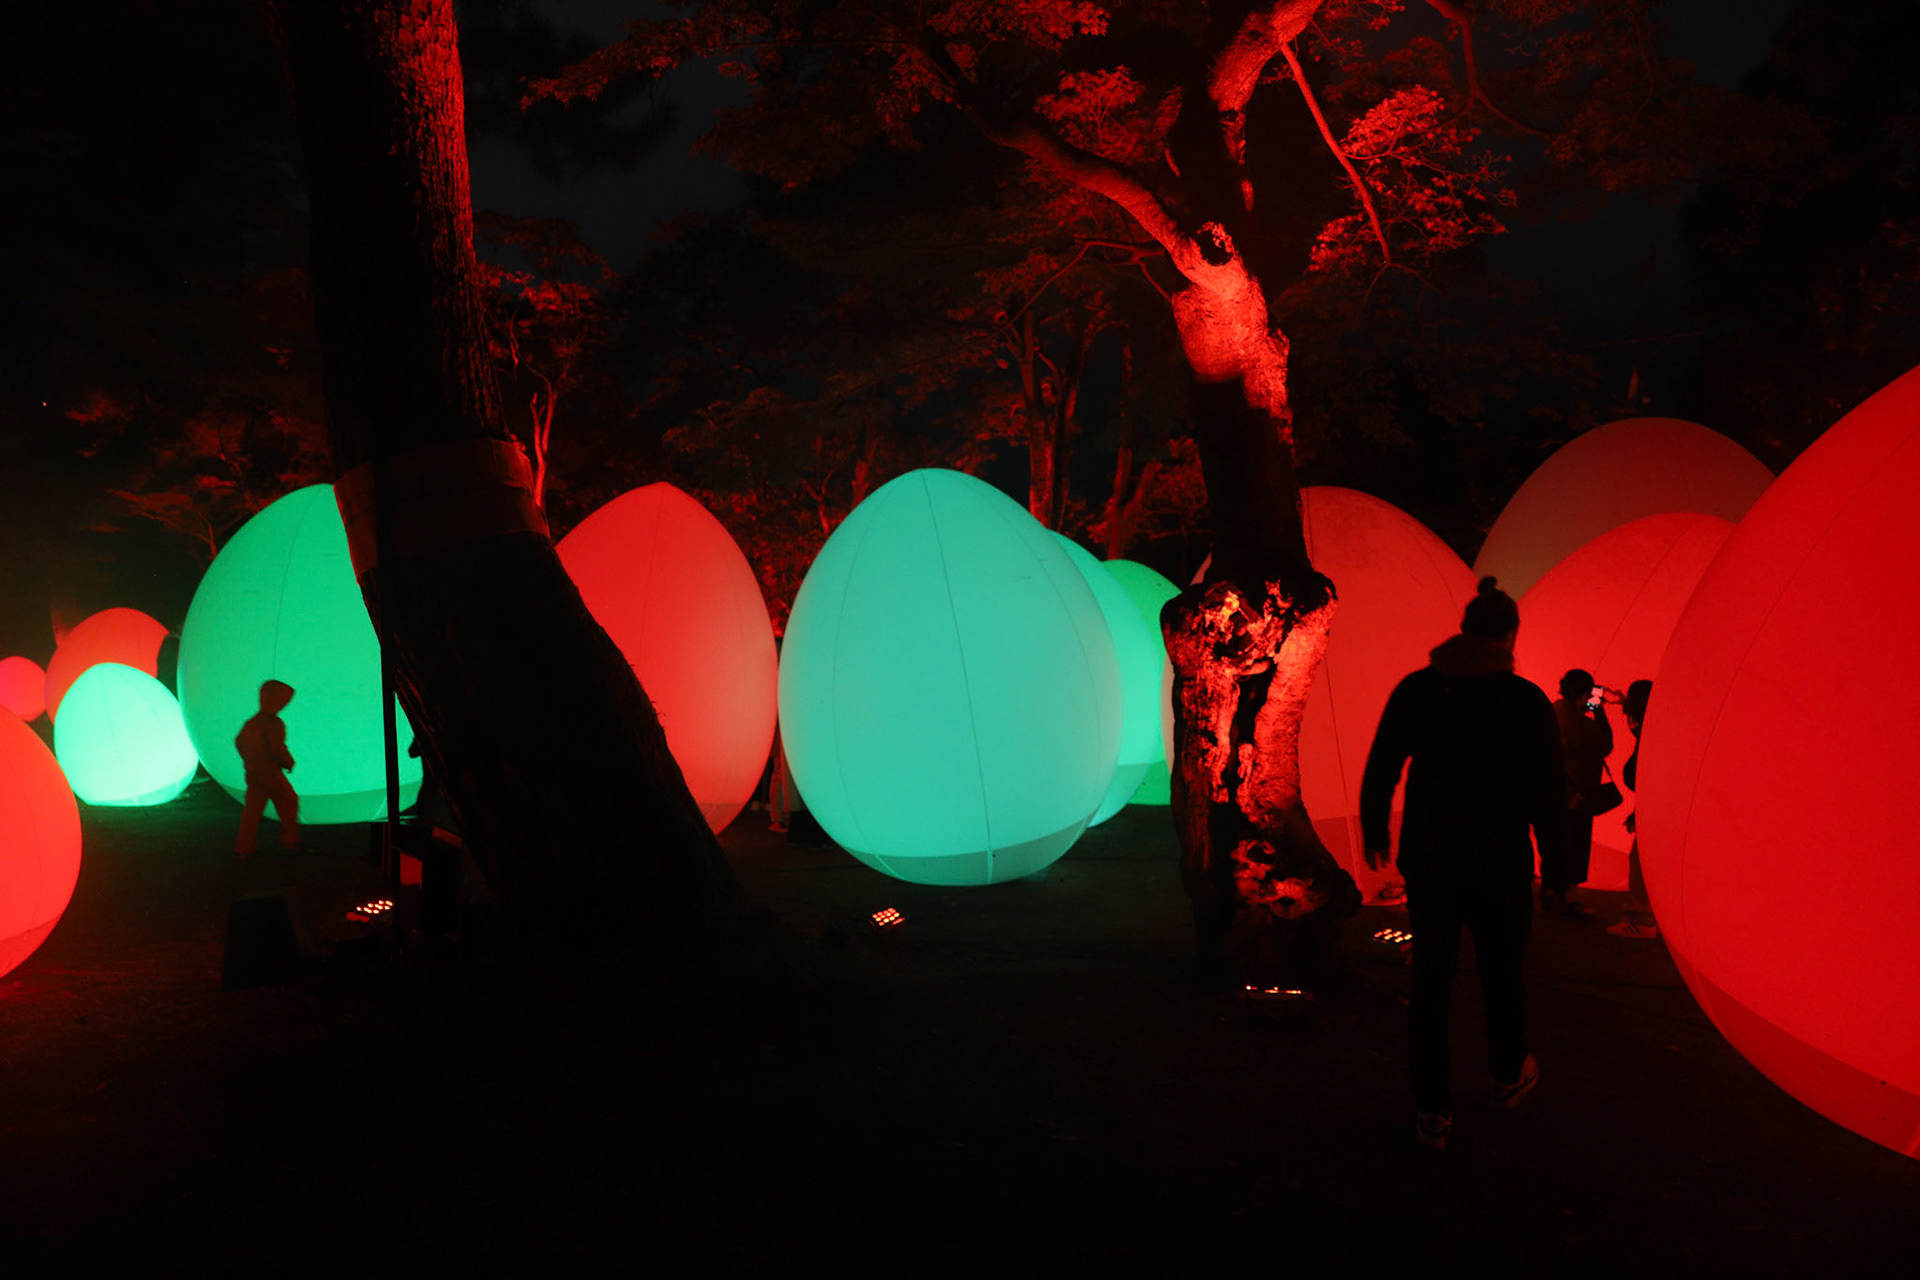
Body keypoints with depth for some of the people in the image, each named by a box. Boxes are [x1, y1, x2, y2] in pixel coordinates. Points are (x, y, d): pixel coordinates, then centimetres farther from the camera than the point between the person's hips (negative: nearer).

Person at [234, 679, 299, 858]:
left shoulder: (251, 723, 11)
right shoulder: (275, 723, -15)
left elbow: (238, 742, 19)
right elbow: (278, 748, -22)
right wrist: (289, 762, -5)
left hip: (252, 774, 7)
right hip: (271, 773, -7)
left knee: (252, 809, 9)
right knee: (289, 801, 10)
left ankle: (242, 848, 7)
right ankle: (289, 839, 13)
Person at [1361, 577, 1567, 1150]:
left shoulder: (1415, 689, -3)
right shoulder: (1527, 701, -10)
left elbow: (1378, 772, 2)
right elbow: (1549, 791, -7)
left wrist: (1375, 831, 16)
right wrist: (1555, 852, 7)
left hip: (1428, 860, 1)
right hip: (1500, 865, -1)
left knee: (1430, 979, 9)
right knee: (1503, 972, 20)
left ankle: (1432, 1111, 11)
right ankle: (1509, 1075, 41)